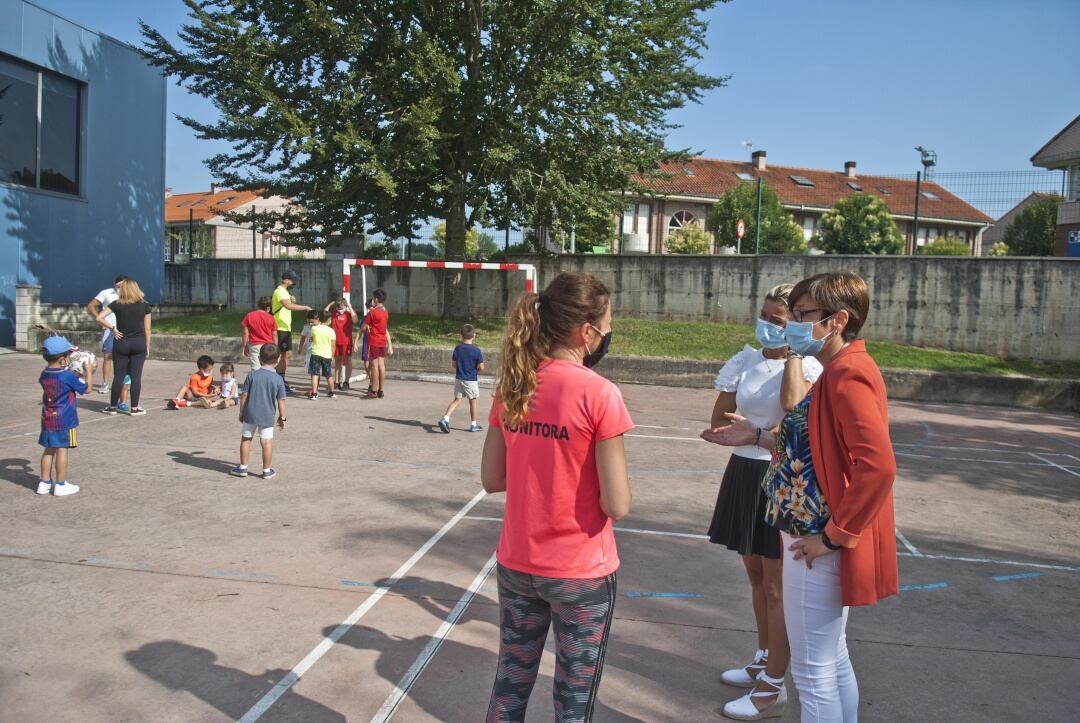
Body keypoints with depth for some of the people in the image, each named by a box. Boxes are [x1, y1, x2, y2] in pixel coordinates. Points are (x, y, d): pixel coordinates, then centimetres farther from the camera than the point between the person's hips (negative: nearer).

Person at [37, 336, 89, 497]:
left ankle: (44, 482, 20)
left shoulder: (44, 375, 4)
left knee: (49, 450, 14)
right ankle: (61, 485, 5)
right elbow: (86, 389, -6)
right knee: (62, 450, 0)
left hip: (47, 420, 6)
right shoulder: (69, 376, -16)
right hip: (64, 421, -6)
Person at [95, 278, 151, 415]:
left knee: (118, 376, 8)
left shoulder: (117, 305, -2)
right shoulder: (144, 305, 0)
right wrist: (147, 347, 9)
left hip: (121, 343, 0)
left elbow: (99, 318, -11)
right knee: (136, 376, 2)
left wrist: (112, 328, 0)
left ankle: (112, 407, 17)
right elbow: (147, 329, 2)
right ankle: (134, 408, 5)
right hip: (139, 343, 0)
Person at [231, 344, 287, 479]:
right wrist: (282, 417, 7)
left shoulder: (252, 375, -6)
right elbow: (281, 401, -4)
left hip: (250, 414, 1)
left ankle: (243, 468, 23)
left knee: (246, 439, 15)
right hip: (268, 416, -1)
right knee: (267, 442, 6)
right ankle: (267, 471, 12)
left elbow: (244, 395, -3)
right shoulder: (278, 379, -7)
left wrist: (241, 412, 8)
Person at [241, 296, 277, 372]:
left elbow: (245, 333, 0)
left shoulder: (249, 316, -1)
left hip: (254, 346, 0)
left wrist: (244, 347, 8)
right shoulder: (271, 318, -3)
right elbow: (274, 335, 0)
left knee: (255, 369, -2)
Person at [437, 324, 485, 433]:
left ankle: (445, 418, -9)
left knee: (457, 400, 10)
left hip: (458, 379, 3)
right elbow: (481, 368, -13)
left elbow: (454, 364, 4)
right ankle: (474, 425, 20)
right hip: (471, 380, -3)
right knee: (473, 401, 11)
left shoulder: (457, 348, -3)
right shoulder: (476, 351, -14)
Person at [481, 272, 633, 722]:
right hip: (582, 572, -5)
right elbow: (617, 506, -18)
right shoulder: (598, 394, -19)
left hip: (516, 564, 5)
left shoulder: (511, 387, -2)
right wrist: (597, 473, 1)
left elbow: (491, 479, 4)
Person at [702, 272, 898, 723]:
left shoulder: (847, 375, -21)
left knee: (814, 671, 4)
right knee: (833, 659, 22)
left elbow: (877, 465, -30)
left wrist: (833, 535, -24)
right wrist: (758, 437, 11)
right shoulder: (841, 371, 11)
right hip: (819, 535, 10)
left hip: (819, 544, -10)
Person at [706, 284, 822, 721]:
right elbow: (719, 421, 4)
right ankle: (764, 660, 38)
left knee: (776, 586, 1)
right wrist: (762, 434, -10)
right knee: (755, 573, 19)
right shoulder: (745, 360, 4)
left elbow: (793, 404, -32)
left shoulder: (808, 367, -11)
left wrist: (793, 354, -19)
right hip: (745, 473, 6)